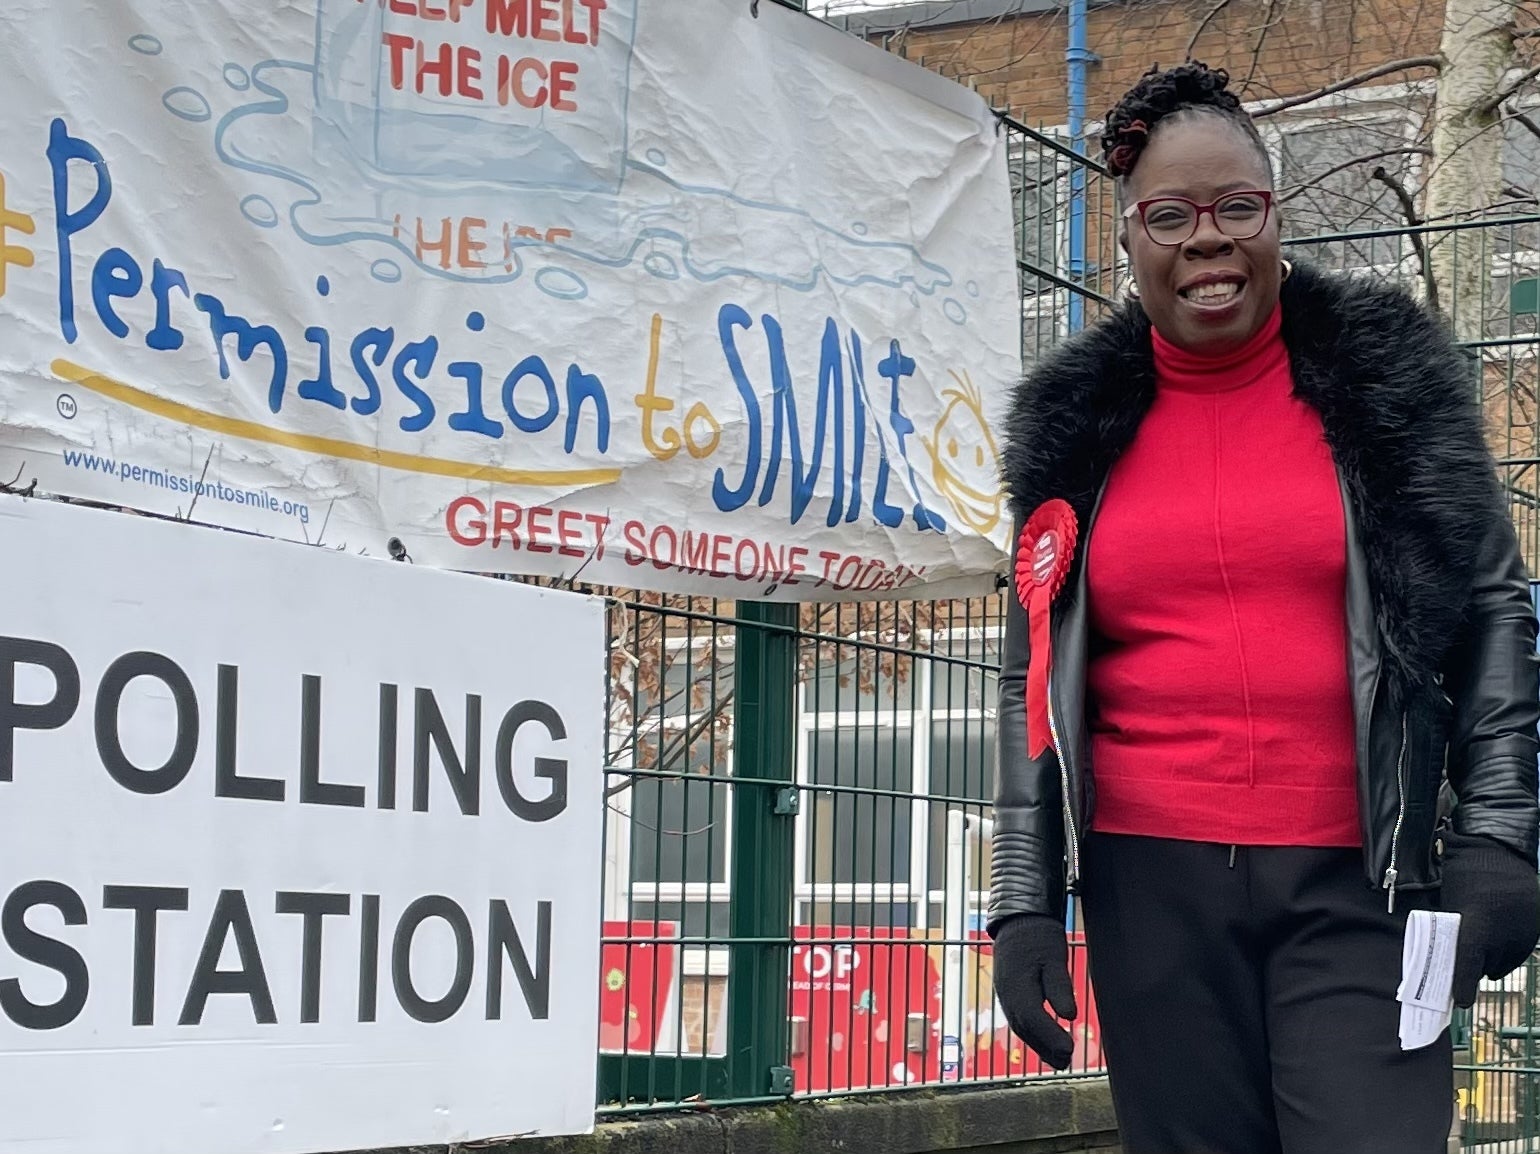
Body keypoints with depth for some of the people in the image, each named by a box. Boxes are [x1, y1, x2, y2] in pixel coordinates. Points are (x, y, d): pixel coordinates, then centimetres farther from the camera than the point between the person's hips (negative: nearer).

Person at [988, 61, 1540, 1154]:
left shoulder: (1386, 375, 6)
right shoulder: (1077, 426, 10)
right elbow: (1036, 675, 13)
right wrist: (1024, 895, 7)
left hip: (1354, 879, -2)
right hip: (1151, 883, 2)